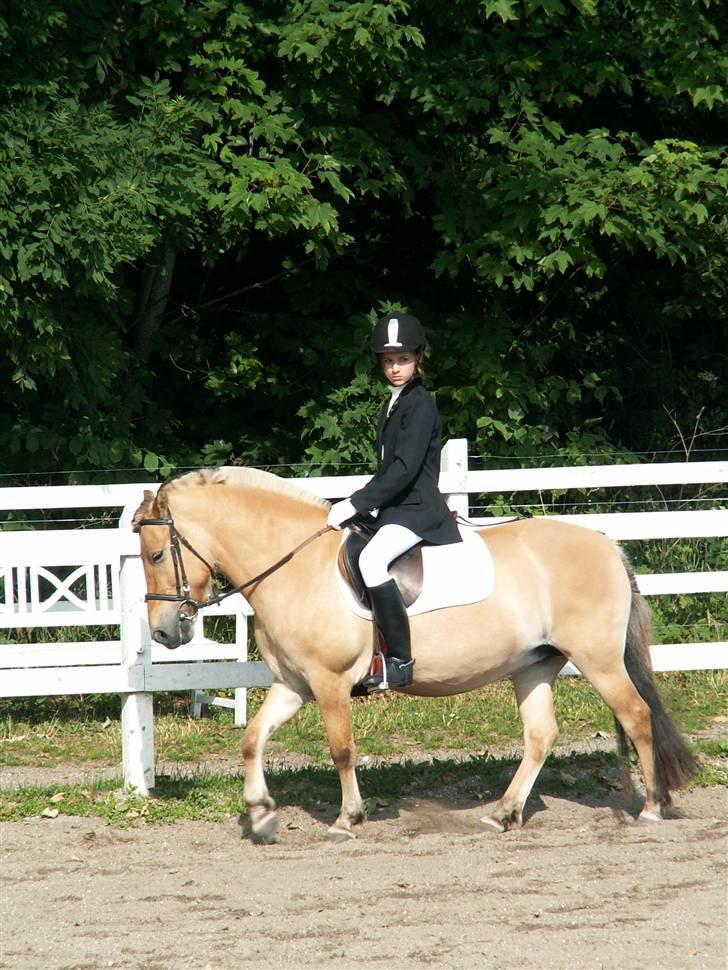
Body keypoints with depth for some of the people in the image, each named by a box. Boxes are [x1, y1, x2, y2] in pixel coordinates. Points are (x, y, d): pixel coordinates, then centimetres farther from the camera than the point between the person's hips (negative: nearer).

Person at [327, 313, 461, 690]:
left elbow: (404, 468, -21)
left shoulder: (420, 405, -12)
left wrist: (355, 504, -21)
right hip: (393, 510, 11)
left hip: (417, 510, -11)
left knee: (371, 559, -33)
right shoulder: (392, 405, 17)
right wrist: (357, 507, 14)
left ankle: (400, 659, -33)